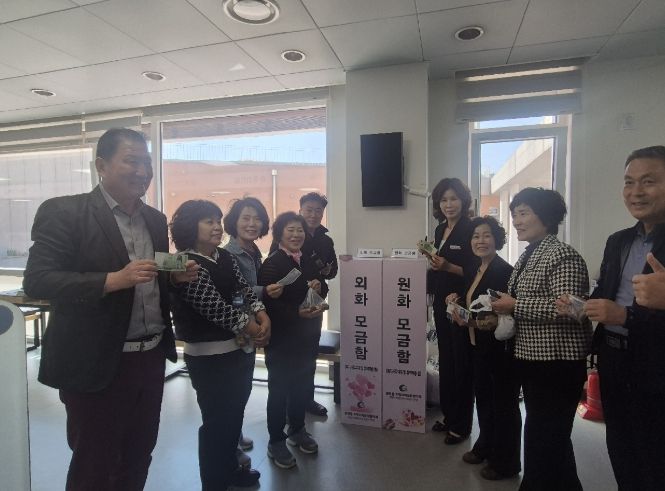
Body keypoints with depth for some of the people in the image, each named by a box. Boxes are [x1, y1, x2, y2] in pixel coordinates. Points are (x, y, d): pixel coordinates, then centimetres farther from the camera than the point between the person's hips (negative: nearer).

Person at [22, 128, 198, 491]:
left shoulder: (155, 219, 9)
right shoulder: (63, 211, -9)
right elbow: (36, 281, -16)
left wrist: (177, 276, -5)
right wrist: (113, 280, -27)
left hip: (152, 358, 6)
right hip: (96, 363, -5)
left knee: (138, 458, 20)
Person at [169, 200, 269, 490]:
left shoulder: (225, 257, 8)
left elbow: (244, 289, 5)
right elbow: (213, 306, -22)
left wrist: (262, 315, -12)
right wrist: (250, 327, -15)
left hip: (240, 349, 8)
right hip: (210, 356, -8)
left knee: (235, 415, 22)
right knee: (217, 420, 7)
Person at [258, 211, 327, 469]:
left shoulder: (308, 261, 8)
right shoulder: (272, 263, -13)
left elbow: (320, 291, 17)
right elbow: (269, 303, -21)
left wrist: (319, 287, -6)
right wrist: (298, 312, -32)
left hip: (305, 334, 6)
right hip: (281, 337, -6)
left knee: (302, 384, 17)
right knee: (279, 388, 7)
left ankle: (297, 430, 37)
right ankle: (276, 441, 24)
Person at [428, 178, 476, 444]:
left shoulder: (471, 230, -11)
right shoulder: (440, 230, 11)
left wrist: (448, 267, -24)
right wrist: (432, 260, 3)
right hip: (442, 304, 8)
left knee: (462, 364, 4)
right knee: (445, 360, 17)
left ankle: (461, 425, 20)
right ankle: (448, 415, 33)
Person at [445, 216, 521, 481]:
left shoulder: (505, 271, -18)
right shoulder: (472, 271, 7)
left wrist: (492, 322, -34)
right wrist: (457, 303, -3)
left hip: (502, 348, -8)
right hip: (479, 346, 8)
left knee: (503, 403, 9)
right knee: (483, 398, 22)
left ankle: (505, 462, 27)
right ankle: (485, 447, 42)